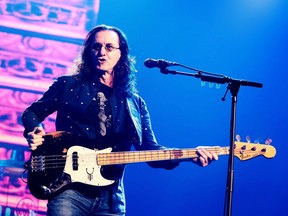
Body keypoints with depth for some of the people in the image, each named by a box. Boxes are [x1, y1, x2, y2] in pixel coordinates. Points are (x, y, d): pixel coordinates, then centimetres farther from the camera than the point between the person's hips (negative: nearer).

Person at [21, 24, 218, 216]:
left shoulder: (135, 103, 13)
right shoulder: (68, 85, 8)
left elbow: (150, 150, 7)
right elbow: (32, 113, 16)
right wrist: (35, 131, -7)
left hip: (110, 199, 2)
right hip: (68, 190, -2)